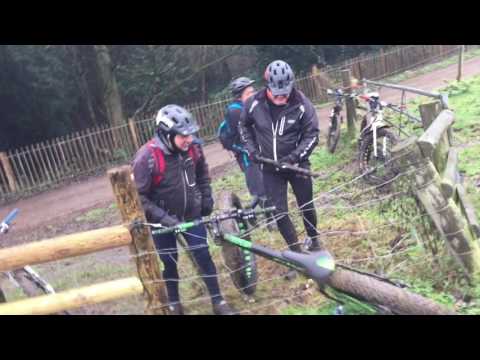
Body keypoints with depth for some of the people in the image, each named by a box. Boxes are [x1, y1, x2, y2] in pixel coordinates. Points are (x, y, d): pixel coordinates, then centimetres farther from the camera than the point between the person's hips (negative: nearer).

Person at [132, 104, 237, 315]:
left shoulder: (192, 148, -11)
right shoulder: (147, 157, -26)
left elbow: (202, 174, 10)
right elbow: (138, 196, -21)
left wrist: (206, 199, 8)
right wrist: (163, 218, -26)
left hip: (191, 215, 3)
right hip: (163, 221, -3)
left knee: (203, 256, 4)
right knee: (169, 262, 10)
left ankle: (218, 302, 18)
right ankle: (174, 304, 32)